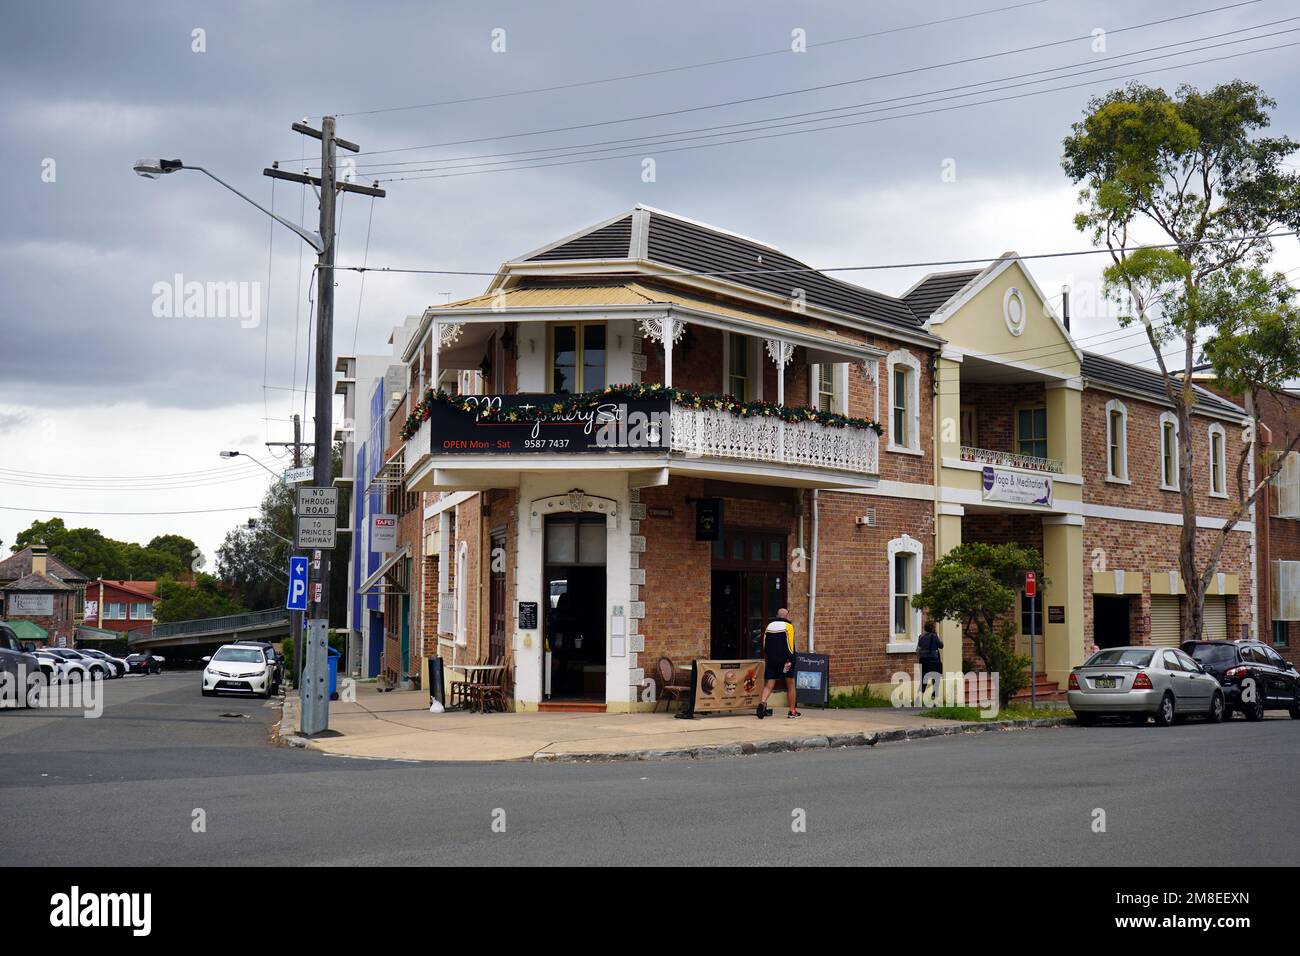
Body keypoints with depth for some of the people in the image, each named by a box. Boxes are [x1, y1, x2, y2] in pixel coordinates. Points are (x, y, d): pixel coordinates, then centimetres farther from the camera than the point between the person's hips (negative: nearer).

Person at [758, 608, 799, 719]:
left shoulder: (769, 626, 13)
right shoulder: (788, 626, -3)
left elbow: (764, 645, 14)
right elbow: (790, 645, -13)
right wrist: (789, 660, -15)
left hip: (771, 660, 4)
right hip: (785, 660, -4)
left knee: (769, 685, 0)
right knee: (790, 685, 11)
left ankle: (762, 703, -26)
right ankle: (792, 711, 15)